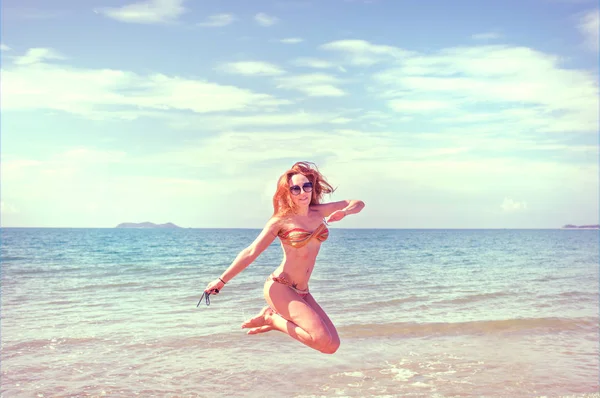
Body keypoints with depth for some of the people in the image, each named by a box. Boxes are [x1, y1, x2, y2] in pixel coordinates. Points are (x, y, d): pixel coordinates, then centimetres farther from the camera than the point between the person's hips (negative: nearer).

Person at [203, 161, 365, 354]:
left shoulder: (319, 212, 7)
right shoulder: (281, 220, -8)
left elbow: (358, 204, 16)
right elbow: (251, 252, -8)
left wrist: (343, 212, -8)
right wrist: (222, 280, -9)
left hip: (302, 292, 7)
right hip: (280, 287, -7)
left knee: (332, 345, 0)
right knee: (323, 340, -22)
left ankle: (274, 321, 12)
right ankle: (270, 317, -2)